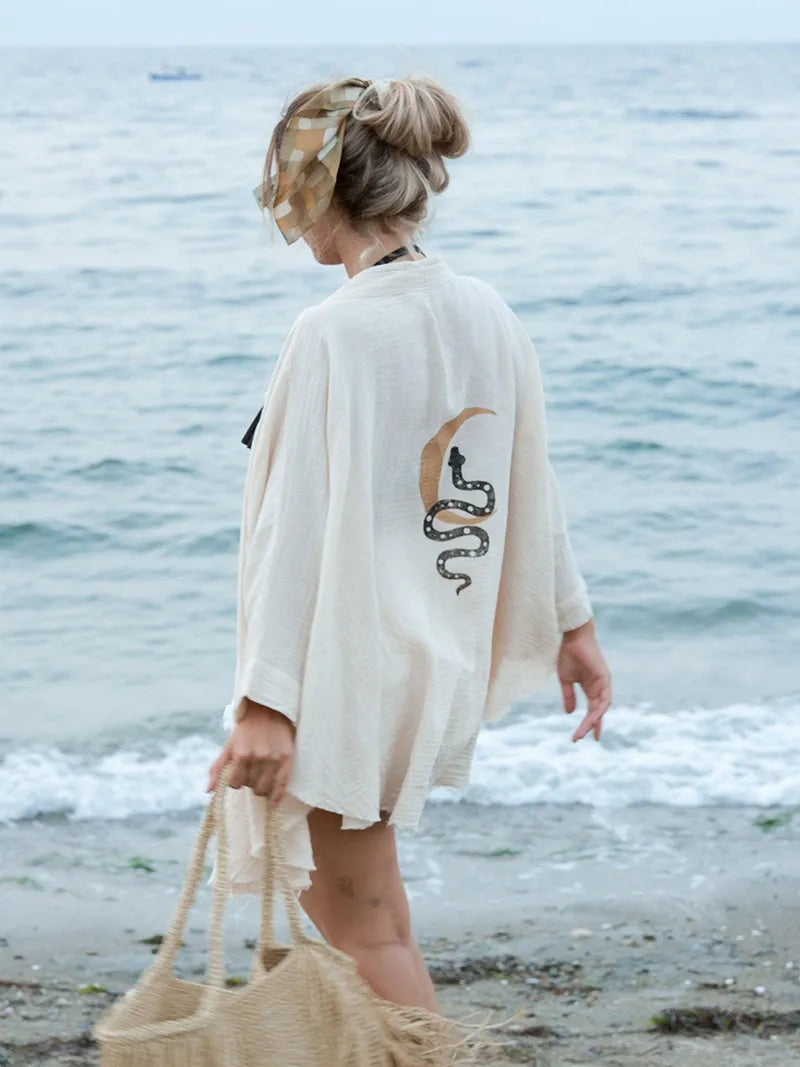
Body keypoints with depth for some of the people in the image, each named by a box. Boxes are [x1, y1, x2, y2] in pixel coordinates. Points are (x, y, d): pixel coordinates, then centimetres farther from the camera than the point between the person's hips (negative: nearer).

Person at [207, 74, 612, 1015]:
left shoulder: (334, 332, -19)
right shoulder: (486, 314, 3)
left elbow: (301, 520, -23)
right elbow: (529, 484, 12)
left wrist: (266, 700, -23)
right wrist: (573, 622, 23)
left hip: (349, 661, -8)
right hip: (444, 654, 8)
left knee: (366, 919, 4)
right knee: (334, 877, 24)